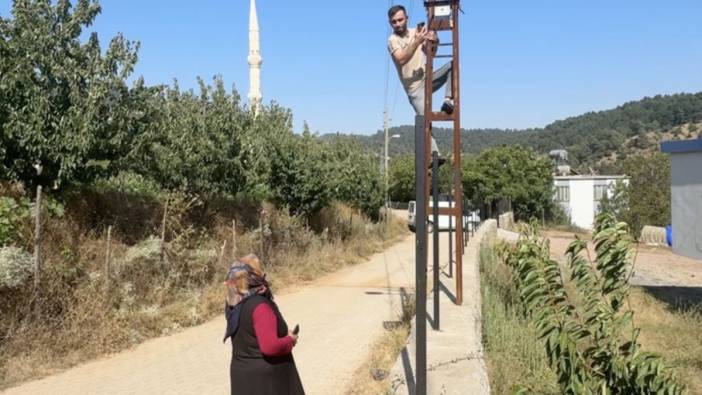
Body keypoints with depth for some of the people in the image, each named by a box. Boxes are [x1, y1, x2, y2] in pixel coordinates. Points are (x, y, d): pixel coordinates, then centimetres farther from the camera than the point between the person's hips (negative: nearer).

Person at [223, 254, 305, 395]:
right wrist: (290, 340, -12)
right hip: (267, 378, -8)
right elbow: (270, 346, -30)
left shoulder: (234, 304, 3)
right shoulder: (260, 306, -24)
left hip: (243, 373, 8)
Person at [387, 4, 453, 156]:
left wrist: (433, 41, -8)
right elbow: (401, 59, -25)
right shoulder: (392, 40, -7)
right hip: (415, 87, -5)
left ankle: (448, 100, -18)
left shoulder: (416, 32, 8)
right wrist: (416, 42, -34)